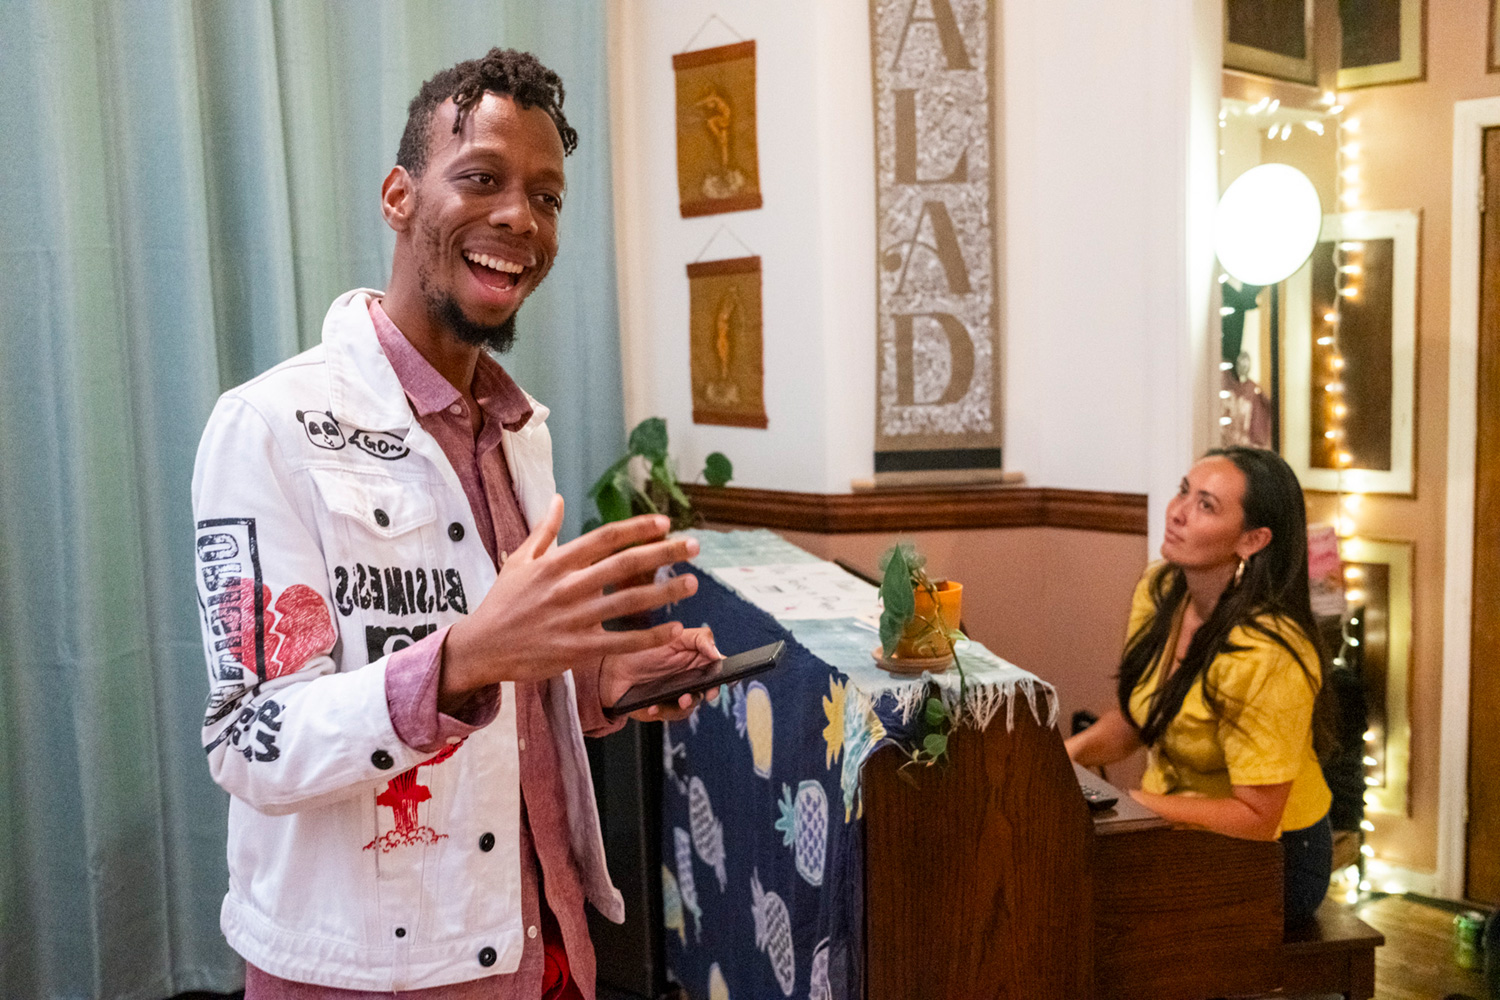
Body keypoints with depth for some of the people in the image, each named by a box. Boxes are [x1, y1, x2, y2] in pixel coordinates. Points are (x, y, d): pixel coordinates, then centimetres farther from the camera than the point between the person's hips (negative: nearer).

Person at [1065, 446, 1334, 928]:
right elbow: (1134, 717, 9)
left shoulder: (1269, 657, -28)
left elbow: (1256, 816, -23)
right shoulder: (1160, 588, -4)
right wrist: (1074, 750, -10)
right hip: (1178, 834, 7)